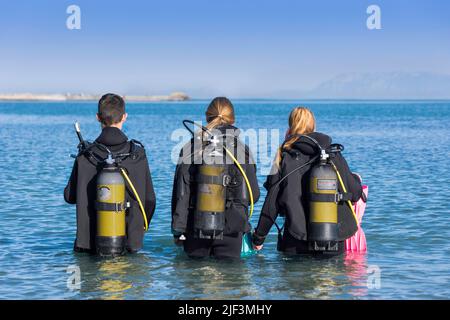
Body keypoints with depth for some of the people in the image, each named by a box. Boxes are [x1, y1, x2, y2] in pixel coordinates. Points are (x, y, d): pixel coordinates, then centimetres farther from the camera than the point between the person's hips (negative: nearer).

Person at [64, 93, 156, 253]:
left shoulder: (85, 155, -4)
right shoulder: (137, 153, -3)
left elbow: (70, 196, 4)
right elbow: (149, 199, 2)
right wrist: (138, 229, 18)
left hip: (90, 241, 0)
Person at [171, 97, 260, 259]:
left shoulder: (190, 148, 0)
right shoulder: (241, 150, -2)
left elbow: (181, 193, -2)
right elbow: (253, 194, 2)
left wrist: (178, 230, 3)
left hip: (196, 228, 1)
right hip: (230, 231, -1)